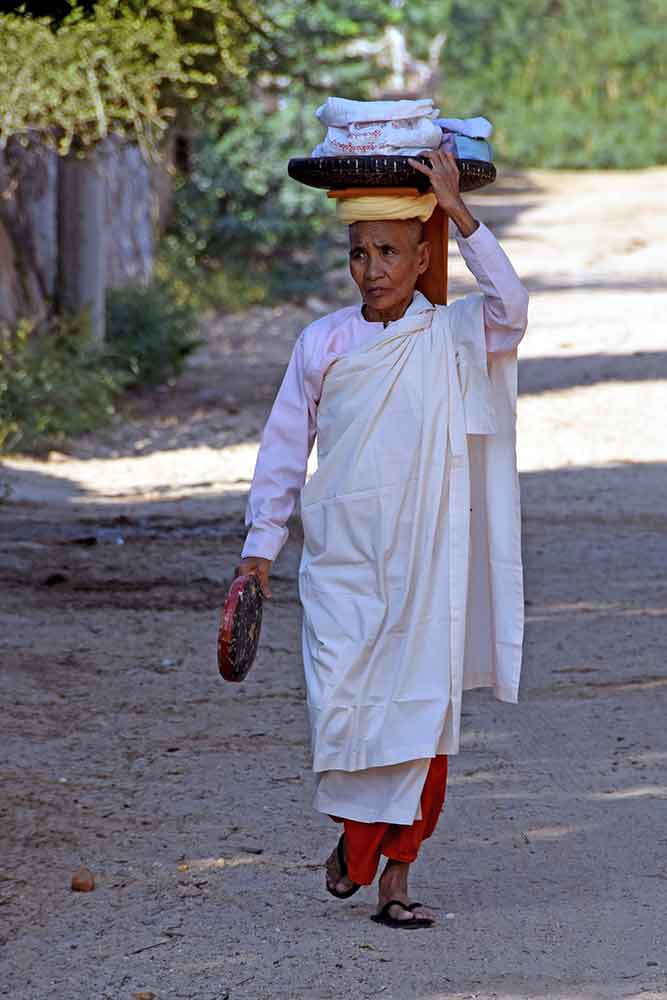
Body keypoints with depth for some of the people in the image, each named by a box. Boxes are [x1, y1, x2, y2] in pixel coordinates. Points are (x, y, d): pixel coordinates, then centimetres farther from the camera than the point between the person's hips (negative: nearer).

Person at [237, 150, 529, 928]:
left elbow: (509, 306, -23)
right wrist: (260, 543, 8)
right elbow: (284, 444, 10)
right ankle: (353, 828, 21)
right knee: (338, 708, -7)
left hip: (425, 564, -1)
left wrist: (457, 211, -28)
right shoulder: (322, 344, 3)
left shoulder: (452, 338, -2)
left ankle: (395, 876, 9)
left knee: (422, 709, -1)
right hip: (341, 564, 1)